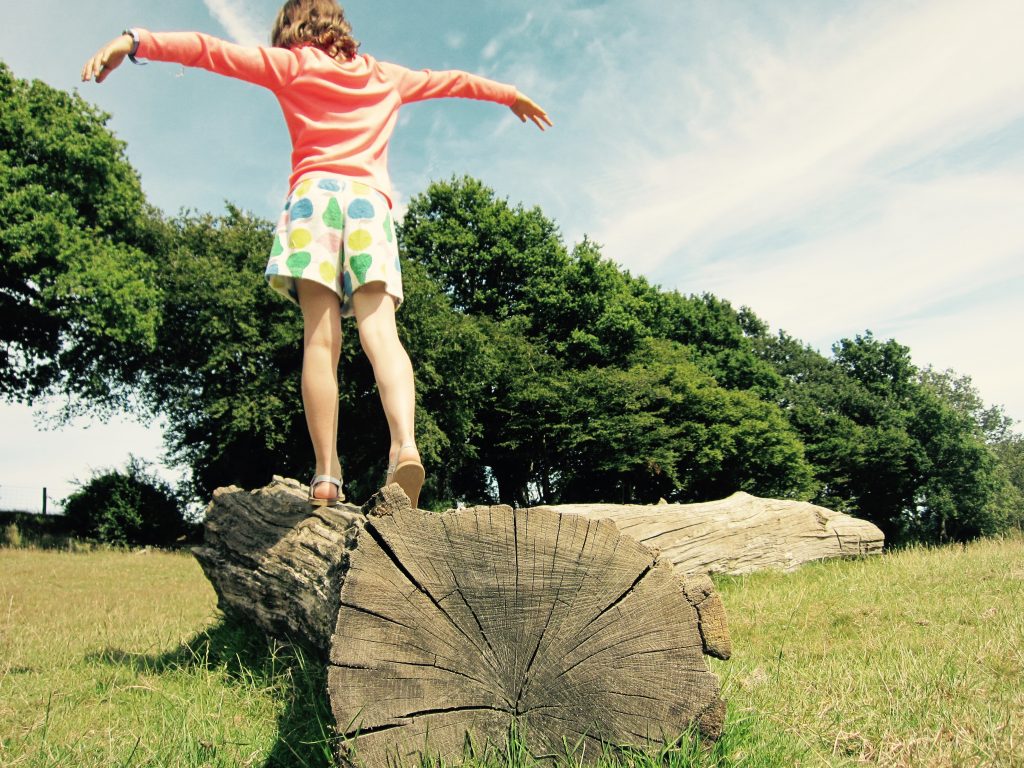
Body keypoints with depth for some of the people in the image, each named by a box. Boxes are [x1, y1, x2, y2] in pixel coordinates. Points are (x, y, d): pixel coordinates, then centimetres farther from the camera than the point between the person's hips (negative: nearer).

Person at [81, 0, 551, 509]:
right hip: (372, 197, 2)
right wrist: (510, 94, 55)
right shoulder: (386, 77, 28)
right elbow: (452, 81, 41)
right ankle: (404, 443, -38)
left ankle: (326, 475, -19)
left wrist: (135, 42, 5)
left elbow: (211, 51, 10)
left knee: (320, 337, -11)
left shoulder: (290, 65, 20)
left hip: (315, 191, -2)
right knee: (379, 330, -15)